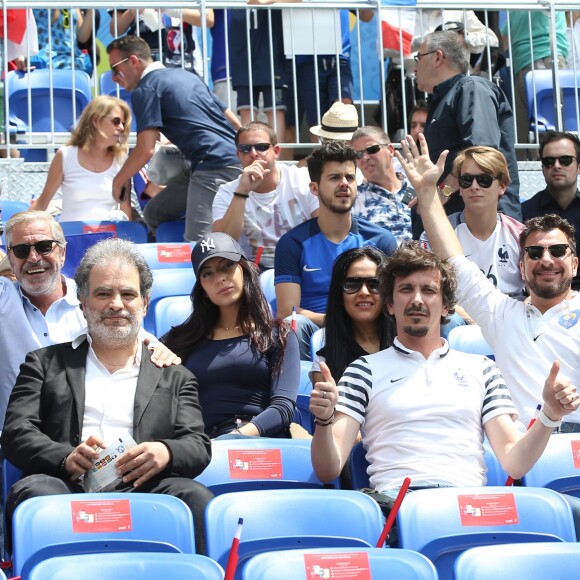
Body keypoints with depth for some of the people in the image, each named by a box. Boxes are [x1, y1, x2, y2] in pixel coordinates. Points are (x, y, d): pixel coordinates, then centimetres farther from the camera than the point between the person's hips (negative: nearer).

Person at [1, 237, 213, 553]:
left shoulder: (174, 376, 25)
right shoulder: (45, 363, 23)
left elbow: (199, 446, 12)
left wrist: (165, 452, -15)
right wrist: (67, 457, -13)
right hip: (69, 488, 0)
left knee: (194, 496, -31)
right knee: (35, 491, -35)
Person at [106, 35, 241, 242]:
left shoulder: (146, 89, -1)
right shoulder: (185, 75, 25)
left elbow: (146, 149, -8)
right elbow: (232, 119, 25)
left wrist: (117, 183, 6)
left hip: (212, 167, -9)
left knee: (197, 242, -15)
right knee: (155, 211, 16)